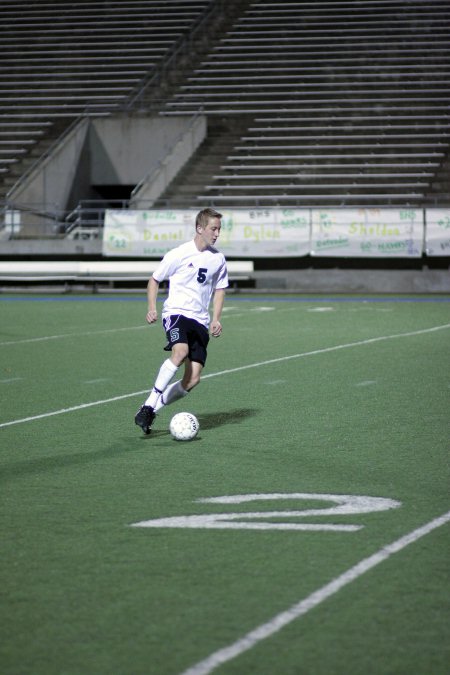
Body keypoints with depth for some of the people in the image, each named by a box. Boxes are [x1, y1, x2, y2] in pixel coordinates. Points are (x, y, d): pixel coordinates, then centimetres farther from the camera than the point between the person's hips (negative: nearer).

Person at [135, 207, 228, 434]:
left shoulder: (217, 258, 10)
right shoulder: (178, 254, -3)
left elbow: (219, 289, 22)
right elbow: (154, 280, 8)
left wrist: (216, 319, 8)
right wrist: (152, 308, -7)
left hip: (200, 321, 5)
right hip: (176, 312, -5)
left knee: (192, 380, -7)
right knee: (181, 351, -35)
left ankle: (151, 410, 9)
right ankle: (149, 405, -27)